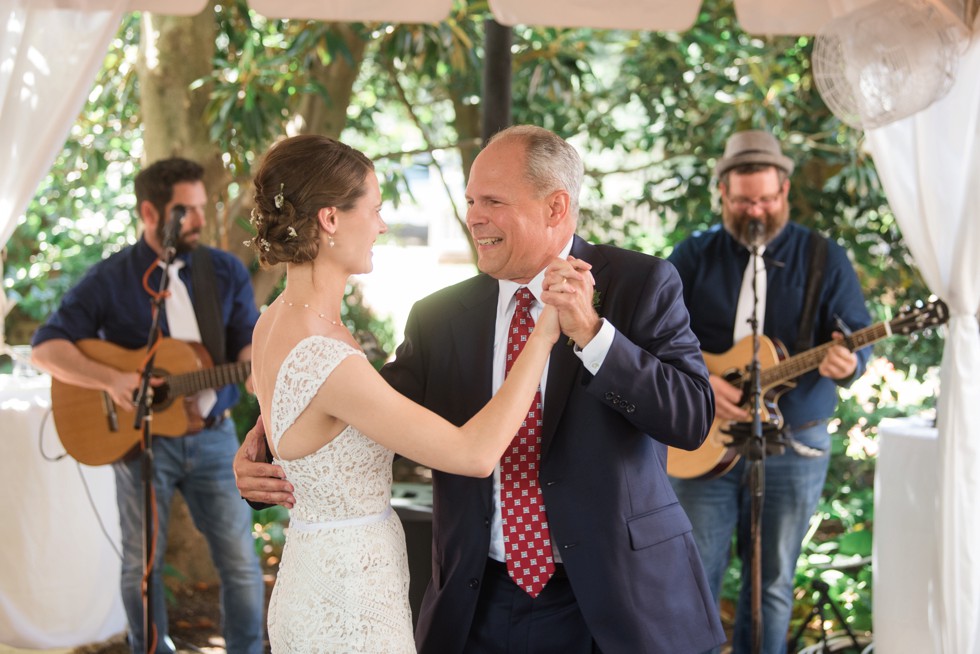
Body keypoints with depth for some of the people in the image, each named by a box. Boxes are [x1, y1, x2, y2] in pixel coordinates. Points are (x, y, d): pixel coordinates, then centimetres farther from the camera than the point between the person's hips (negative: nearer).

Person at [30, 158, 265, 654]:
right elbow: (46, 347, -8)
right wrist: (111, 379, -23)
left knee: (241, 562, 1)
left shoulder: (226, 272, 4)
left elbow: (249, 344, 2)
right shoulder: (110, 279, -3)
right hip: (140, 438, -1)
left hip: (213, 436, 2)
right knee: (142, 565, 7)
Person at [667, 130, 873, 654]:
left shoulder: (824, 259, 3)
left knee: (772, 582, 8)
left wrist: (846, 362, -24)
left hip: (793, 447, 0)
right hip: (705, 443, 0)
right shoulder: (694, 256, 4)